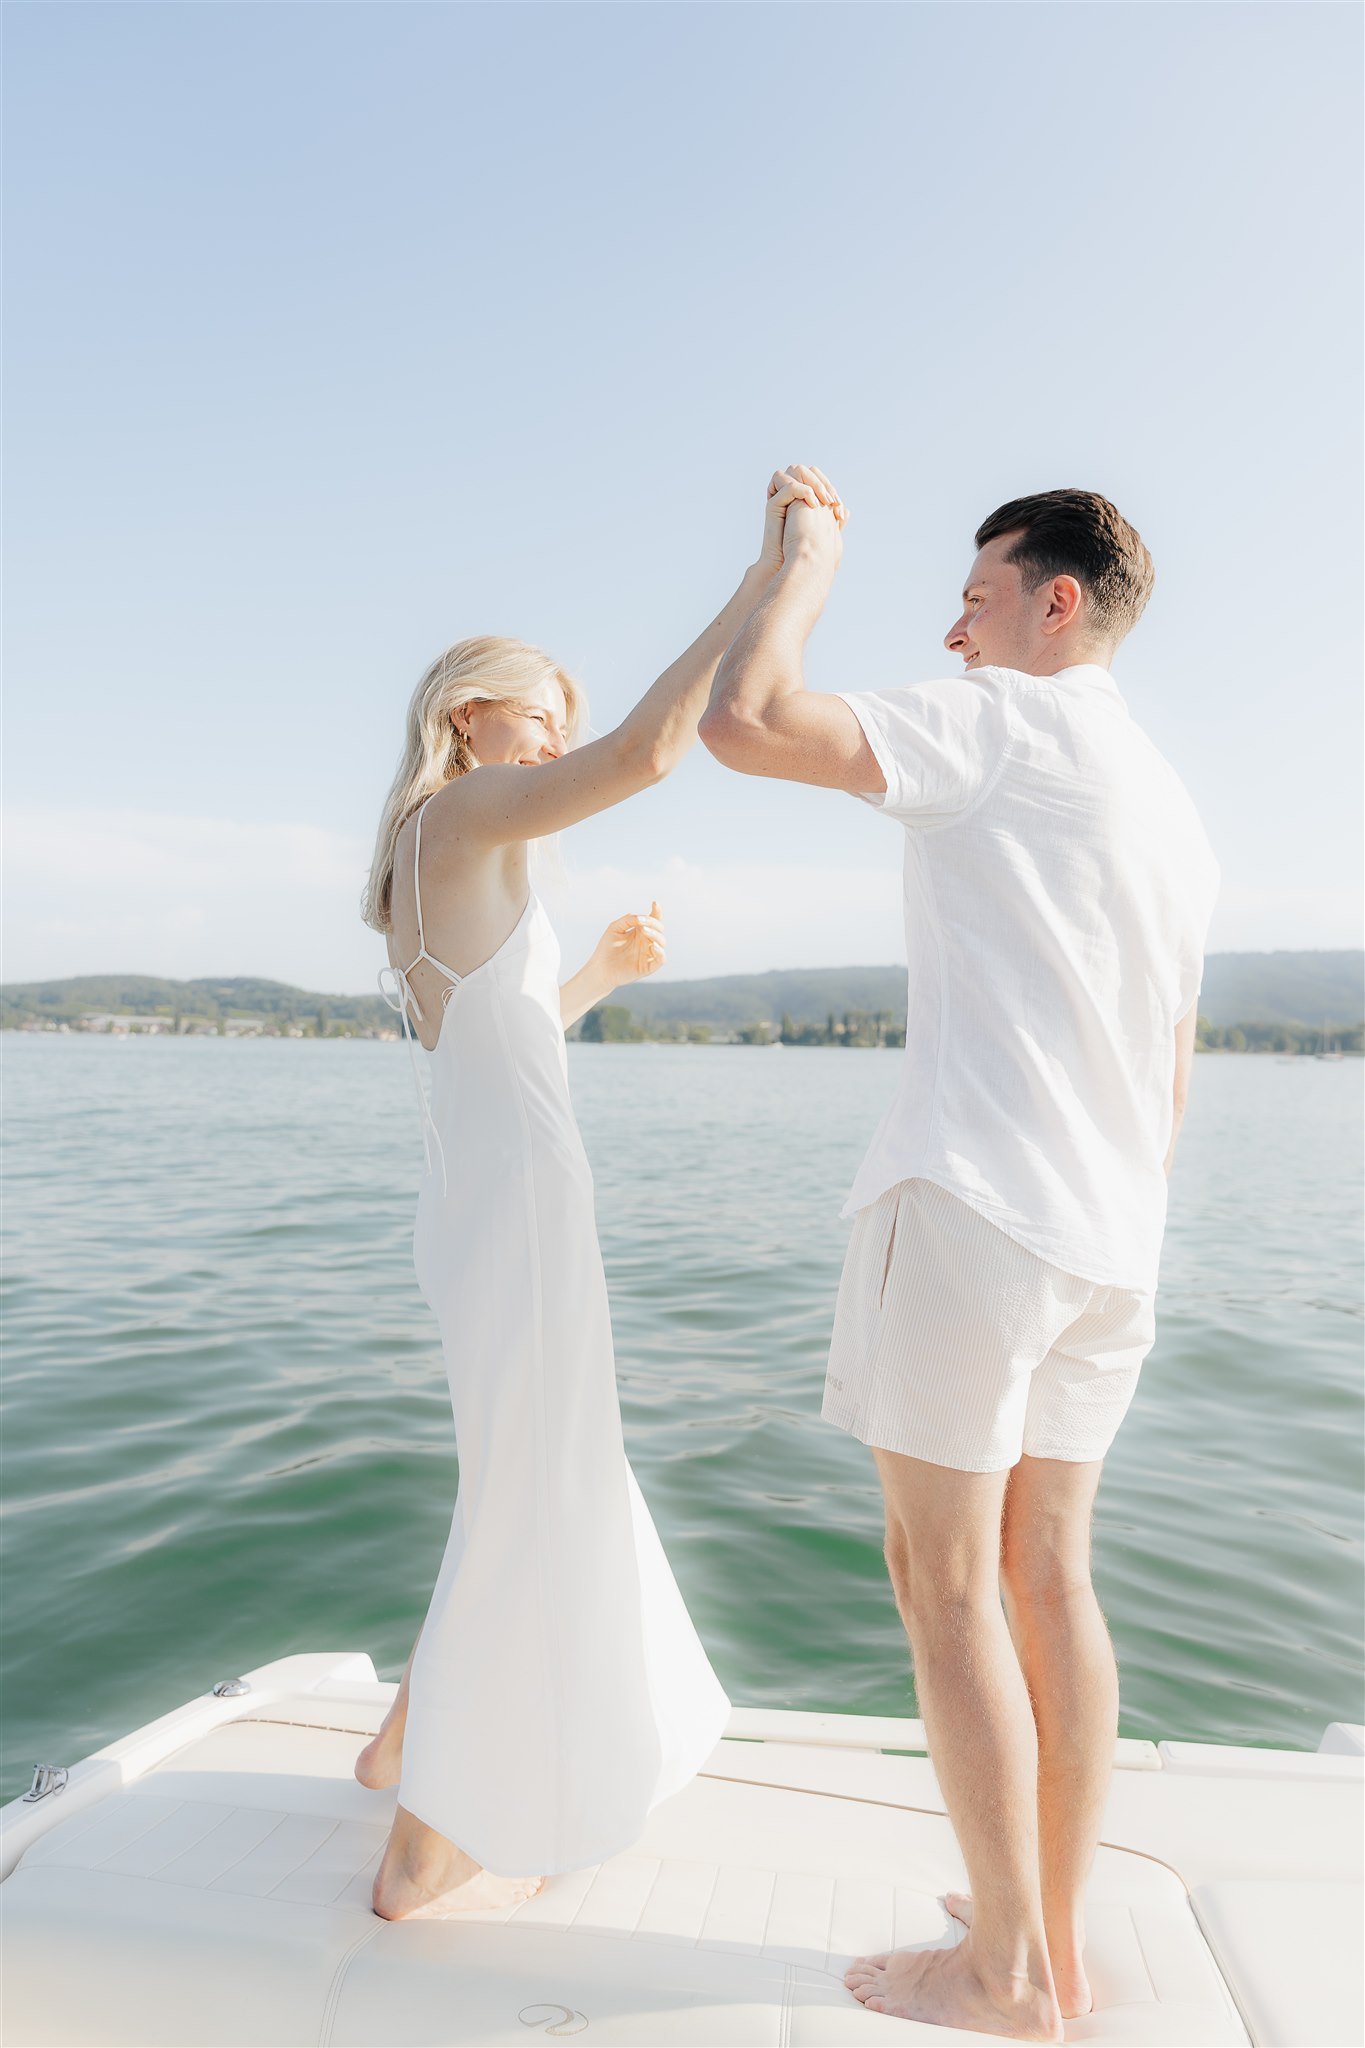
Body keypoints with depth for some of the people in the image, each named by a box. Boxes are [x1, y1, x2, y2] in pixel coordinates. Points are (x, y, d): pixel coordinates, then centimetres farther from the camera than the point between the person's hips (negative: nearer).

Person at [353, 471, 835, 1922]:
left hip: (481, 1205, 10)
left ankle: (410, 1741, 41)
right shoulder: (468, 815, -9)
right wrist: (769, 574, -19)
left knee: (549, 1492, 23)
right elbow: (645, 751, -26)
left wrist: (601, 974, 17)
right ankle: (425, 1854, 22)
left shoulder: (429, 871, 18)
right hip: (518, 1210, -10)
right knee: (523, 1510, 4)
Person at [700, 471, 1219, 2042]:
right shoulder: (1173, 813, 21)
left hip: (971, 1202, -9)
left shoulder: (1007, 724, -5)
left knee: (947, 1582, 3)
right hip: (1110, 1234, 9)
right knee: (1047, 1574, 15)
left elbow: (742, 725, -14)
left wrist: (807, 559, 2)